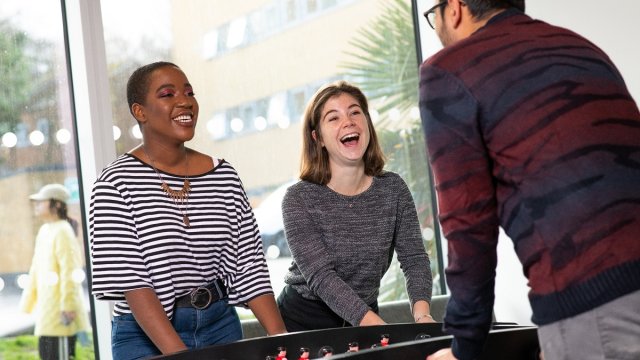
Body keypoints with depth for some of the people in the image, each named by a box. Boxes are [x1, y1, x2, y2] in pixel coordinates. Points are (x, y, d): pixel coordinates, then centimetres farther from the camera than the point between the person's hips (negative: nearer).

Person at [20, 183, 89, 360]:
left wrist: (67, 306, -22)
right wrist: (29, 300, 19)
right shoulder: (44, 231, 13)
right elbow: (37, 269, 18)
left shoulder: (62, 232, -15)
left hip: (60, 312, -10)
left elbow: (70, 272, -20)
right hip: (47, 310, 10)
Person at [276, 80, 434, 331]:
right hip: (303, 320, -3)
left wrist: (422, 315, -26)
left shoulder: (393, 189, 0)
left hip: (366, 317, 3)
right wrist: (376, 324, -34)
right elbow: (320, 275, -21)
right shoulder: (299, 198, -12)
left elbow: (414, 258, -6)